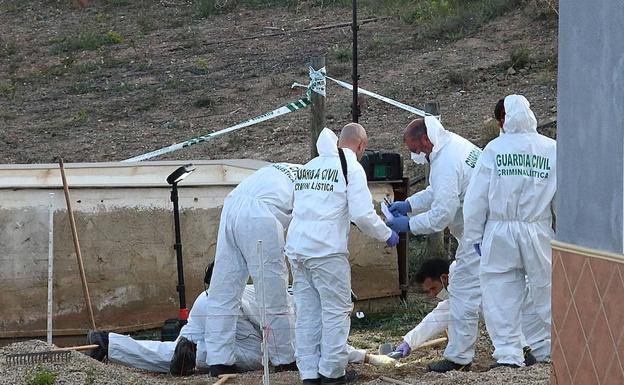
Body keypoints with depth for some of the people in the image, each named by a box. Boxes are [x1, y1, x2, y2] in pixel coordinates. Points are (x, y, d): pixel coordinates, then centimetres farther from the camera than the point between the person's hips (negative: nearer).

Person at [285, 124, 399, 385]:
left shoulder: (308, 167, 17)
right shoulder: (351, 167, -4)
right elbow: (362, 214, -11)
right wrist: (387, 235, 4)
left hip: (297, 248, 6)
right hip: (327, 250, -6)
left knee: (307, 312, 11)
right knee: (336, 310, 4)